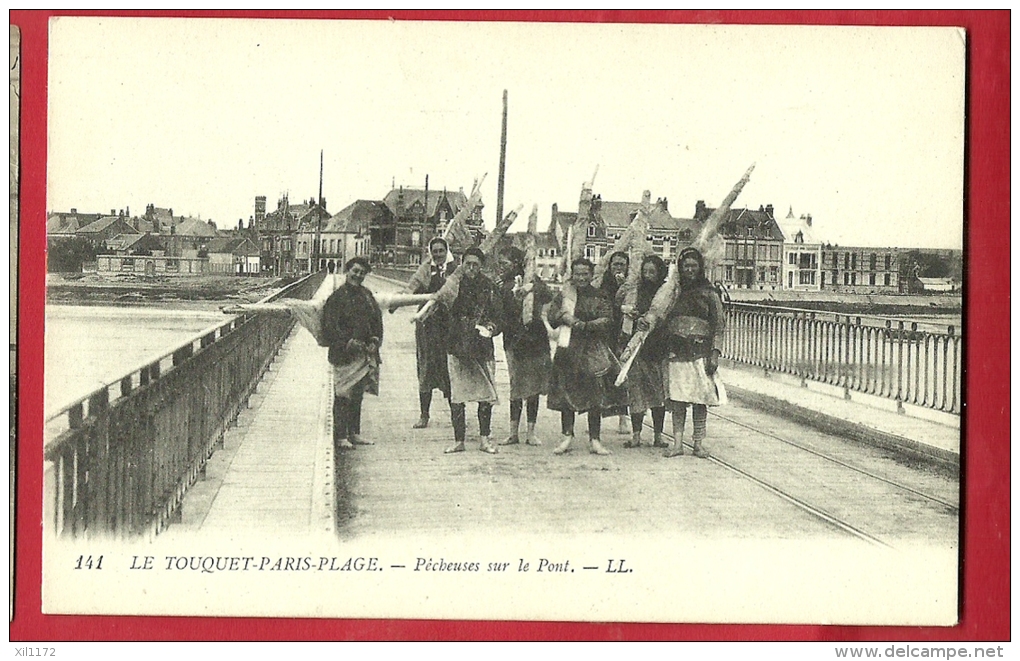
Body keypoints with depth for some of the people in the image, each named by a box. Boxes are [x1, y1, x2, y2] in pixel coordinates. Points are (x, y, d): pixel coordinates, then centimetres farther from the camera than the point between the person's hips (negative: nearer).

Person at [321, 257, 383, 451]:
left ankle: (354, 433, 20)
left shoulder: (366, 295, 13)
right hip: (344, 354, -6)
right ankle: (340, 437, -3)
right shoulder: (337, 297, -7)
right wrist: (348, 342, -19)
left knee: (358, 395, 12)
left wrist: (375, 341, 0)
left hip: (365, 353, 6)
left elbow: (377, 319, 15)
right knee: (342, 395, -6)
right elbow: (330, 326, -11)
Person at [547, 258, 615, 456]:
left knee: (595, 396, -2)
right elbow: (552, 316, 2)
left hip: (593, 352, -1)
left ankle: (595, 440, 5)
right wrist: (563, 316, -18)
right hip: (568, 350, 1)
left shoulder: (600, 298, 5)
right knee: (566, 392, 2)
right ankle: (567, 436, 11)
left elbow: (606, 321, -7)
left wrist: (584, 325, -18)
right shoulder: (563, 295, 10)